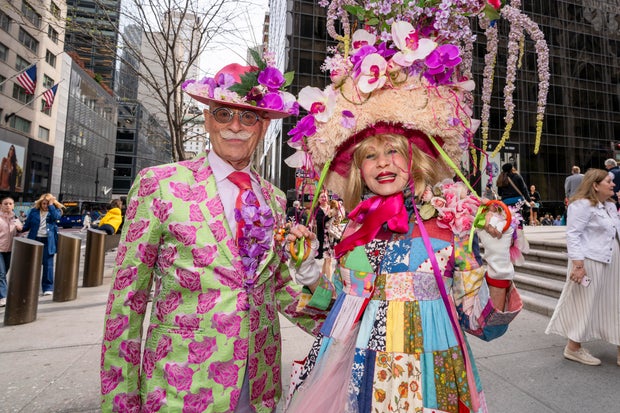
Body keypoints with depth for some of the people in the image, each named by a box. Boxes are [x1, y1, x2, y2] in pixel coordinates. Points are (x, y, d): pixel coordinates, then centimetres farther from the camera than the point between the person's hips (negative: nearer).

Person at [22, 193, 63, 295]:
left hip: (48, 241, -2)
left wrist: (51, 205, -15)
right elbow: (27, 225, 8)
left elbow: (56, 217, -21)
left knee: (48, 264, -3)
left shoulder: (55, 210, 2)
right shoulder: (34, 211, 6)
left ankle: (48, 287, 4)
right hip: (35, 239, 3)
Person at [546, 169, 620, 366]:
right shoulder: (582, 205, -14)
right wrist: (578, 264, -25)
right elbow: (573, 235, -21)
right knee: (584, 303, 1)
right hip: (590, 262, -9)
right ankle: (573, 348, 16)